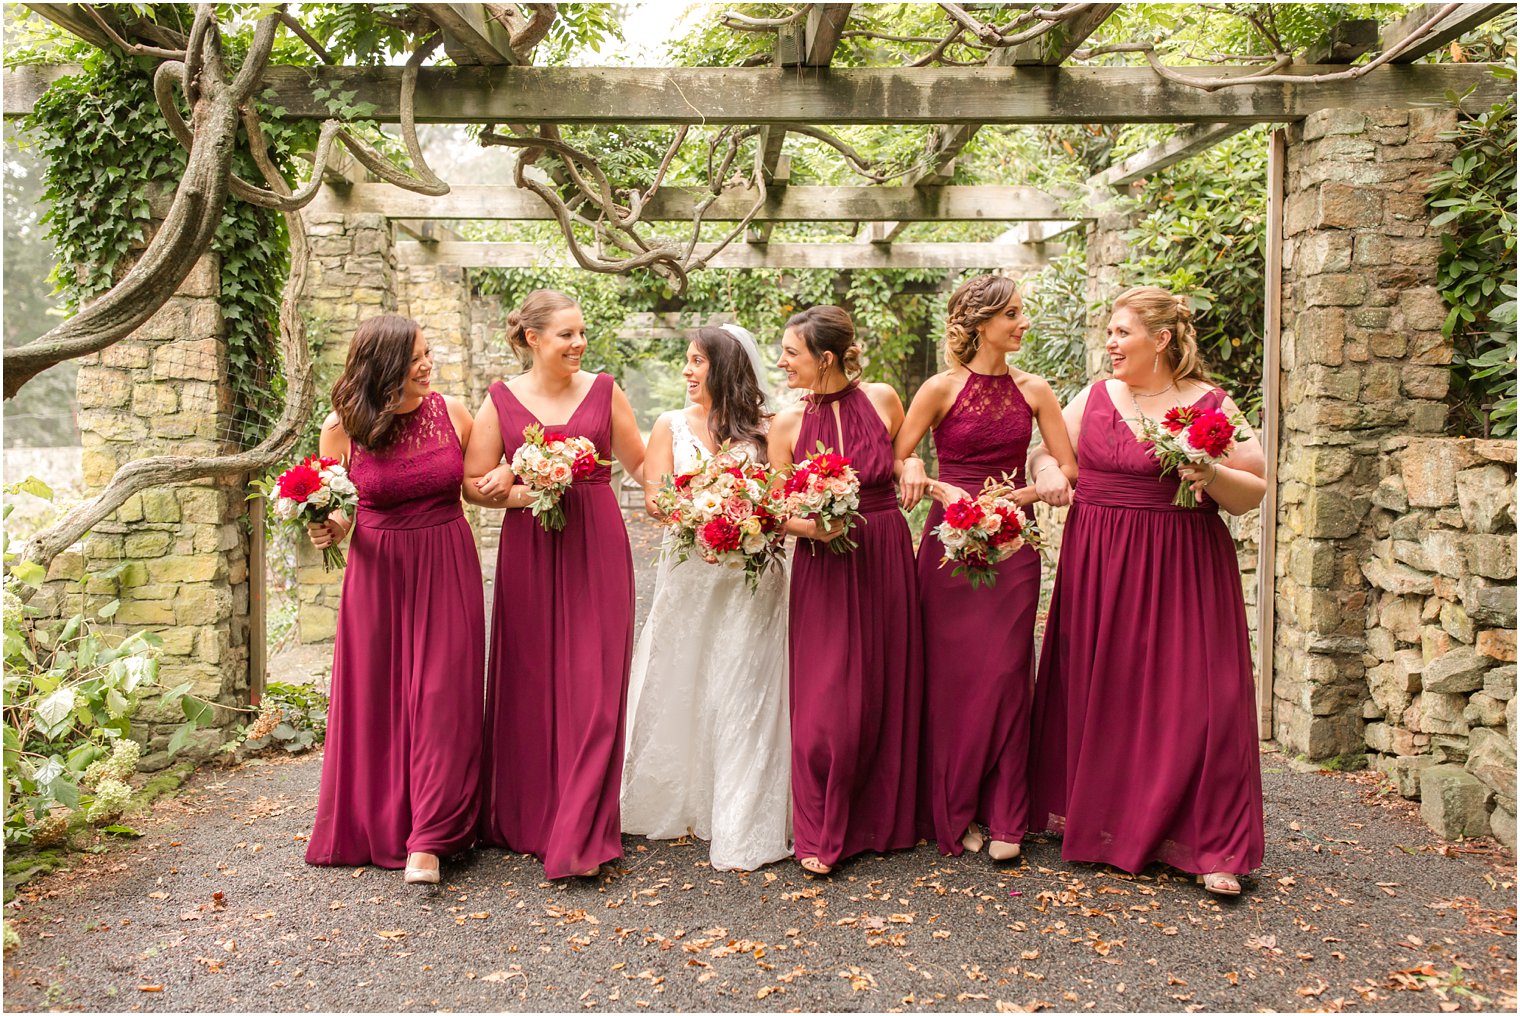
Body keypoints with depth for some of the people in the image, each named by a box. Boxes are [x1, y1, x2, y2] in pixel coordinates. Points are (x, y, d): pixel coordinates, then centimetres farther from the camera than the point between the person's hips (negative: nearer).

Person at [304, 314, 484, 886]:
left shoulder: (451, 412, -2)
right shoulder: (343, 428, -5)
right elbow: (333, 511, 8)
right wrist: (331, 529, -14)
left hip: (448, 566, 0)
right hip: (379, 570, 0)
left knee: (441, 695, -2)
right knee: (377, 698, 7)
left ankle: (429, 840, 4)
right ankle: (379, 829, 26)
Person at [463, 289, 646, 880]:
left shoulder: (604, 390, 5)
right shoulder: (501, 401, 3)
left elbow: (640, 464, 11)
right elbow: (473, 483, 3)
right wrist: (523, 493, -12)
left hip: (597, 547, 0)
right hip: (529, 551, 0)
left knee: (592, 685, -3)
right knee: (530, 682, 7)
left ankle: (579, 836, 5)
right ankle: (525, 819, 25)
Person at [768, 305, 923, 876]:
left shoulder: (882, 400, -2)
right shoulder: (788, 424, -2)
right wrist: (811, 526, -18)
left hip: (886, 559, 1)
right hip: (822, 566, -1)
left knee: (886, 691, 10)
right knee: (827, 703, -1)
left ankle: (882, 817, 29)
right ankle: (821, 833, 15)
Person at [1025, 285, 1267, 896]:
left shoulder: (1211, 404, -1)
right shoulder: (1095, 396, 8)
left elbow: (1254, 495, 0)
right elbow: (1045, 451, 13)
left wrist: (1212, 475, -19)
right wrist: (1046, 471, -9)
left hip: (1183, 569, -3)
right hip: (1097, 567, 3)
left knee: (1190, 696, -4)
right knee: (1094, 693, 8)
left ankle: (1210, 844, 7)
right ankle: (1088, 816, 25)